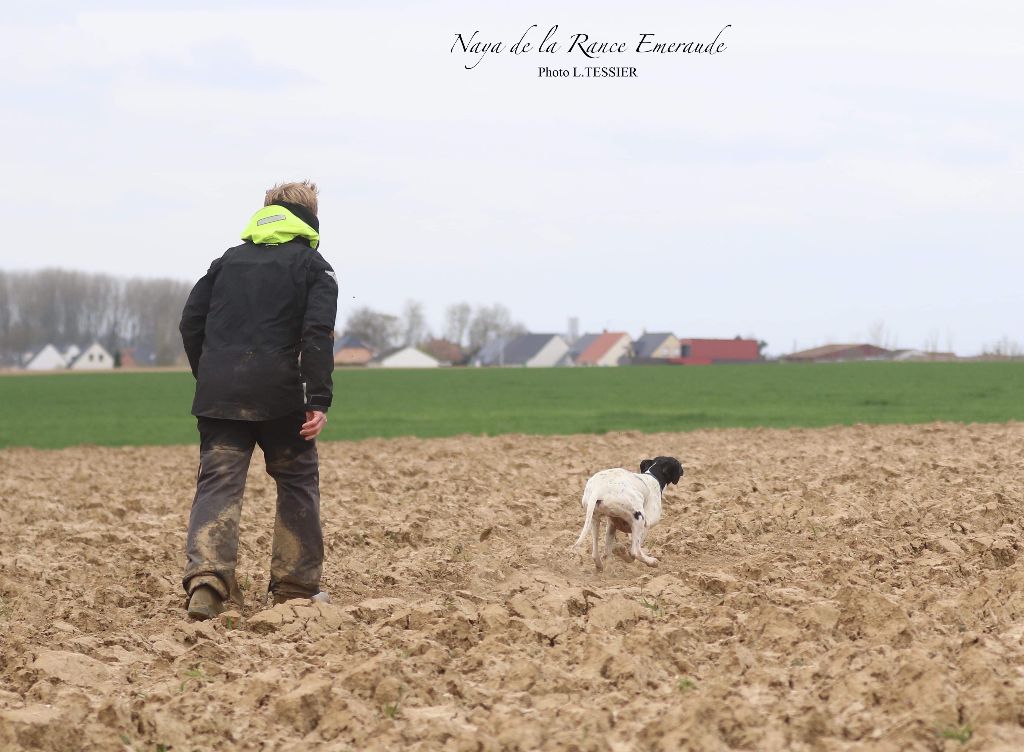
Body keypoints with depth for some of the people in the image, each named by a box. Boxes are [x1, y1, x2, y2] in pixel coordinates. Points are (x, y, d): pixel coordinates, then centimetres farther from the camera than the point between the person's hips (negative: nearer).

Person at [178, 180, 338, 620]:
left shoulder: (228, 261, 19)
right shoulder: (313, 266, 7)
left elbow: (190, 323, 14)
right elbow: (317, 334, -6)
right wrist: (318, 400, -10)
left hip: (218, 396, 3)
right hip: (279, 394, -3)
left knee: (217, 485, -1)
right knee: (297, 484, 12)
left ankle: (206, 575, -22)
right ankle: (294, 586, 13)